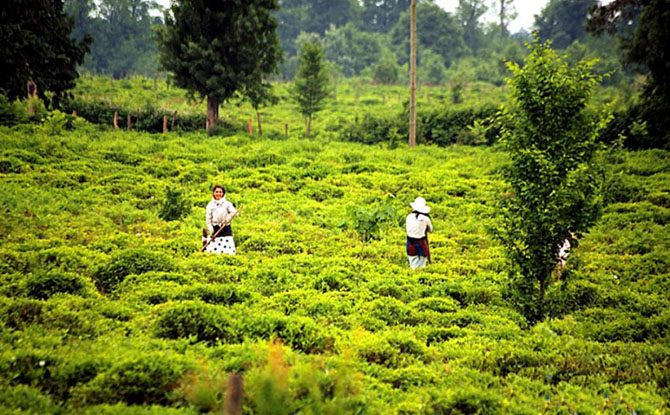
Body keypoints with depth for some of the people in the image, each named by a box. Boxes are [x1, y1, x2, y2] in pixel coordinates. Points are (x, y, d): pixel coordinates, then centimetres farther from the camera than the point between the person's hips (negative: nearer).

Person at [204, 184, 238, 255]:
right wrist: (211, 231, -8)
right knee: (211, 251, -7)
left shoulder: (227, 204, 4)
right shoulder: (210, 205, 5)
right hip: (214, 230, 1)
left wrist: (226, 220, -24)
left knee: (228, 251, -9)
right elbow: (208, 220, 3)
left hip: (226, 230, -1)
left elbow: (234, 212, -11)